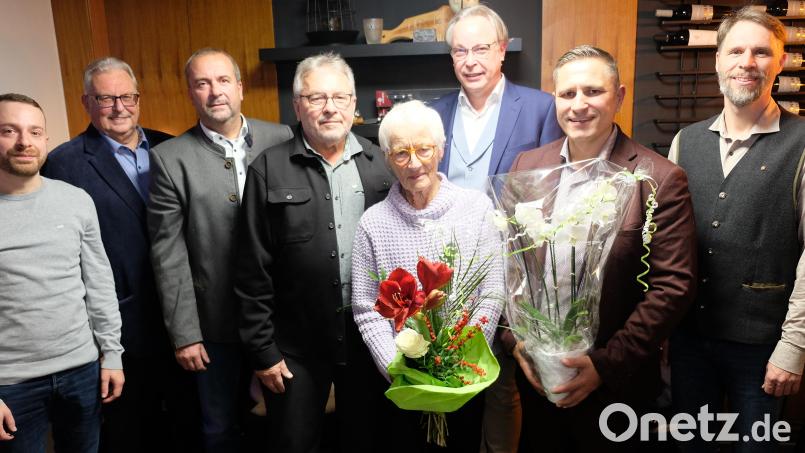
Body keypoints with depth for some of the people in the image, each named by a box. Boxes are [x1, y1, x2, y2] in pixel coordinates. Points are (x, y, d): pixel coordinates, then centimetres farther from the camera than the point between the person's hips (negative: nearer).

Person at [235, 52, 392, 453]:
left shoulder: (380, 163, 0)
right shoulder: (269, 169, -7)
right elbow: (254, 270, -5)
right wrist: (262, 350, -5)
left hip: (370, 336, 2)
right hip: (296, 345, -2)